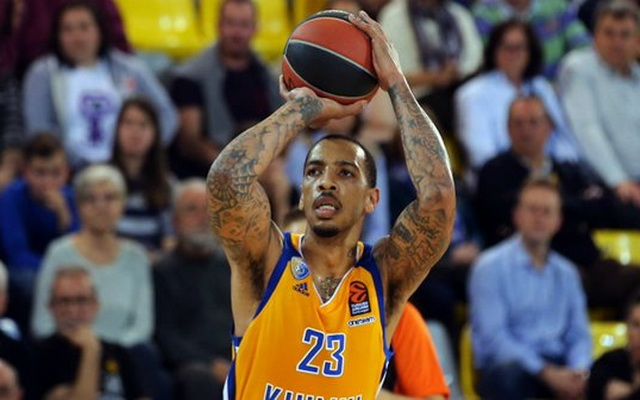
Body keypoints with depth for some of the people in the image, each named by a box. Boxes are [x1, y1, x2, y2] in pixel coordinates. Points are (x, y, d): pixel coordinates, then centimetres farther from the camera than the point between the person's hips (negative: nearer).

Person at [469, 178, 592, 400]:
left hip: (558, 368, 4)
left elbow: (579, 334, 15)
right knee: (508, 374, -39)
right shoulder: (490, 266, 1)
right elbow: (492, 336, -8)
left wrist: (579, 372, -9)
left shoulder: (566, 273, 18)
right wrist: (546, 373, -18)